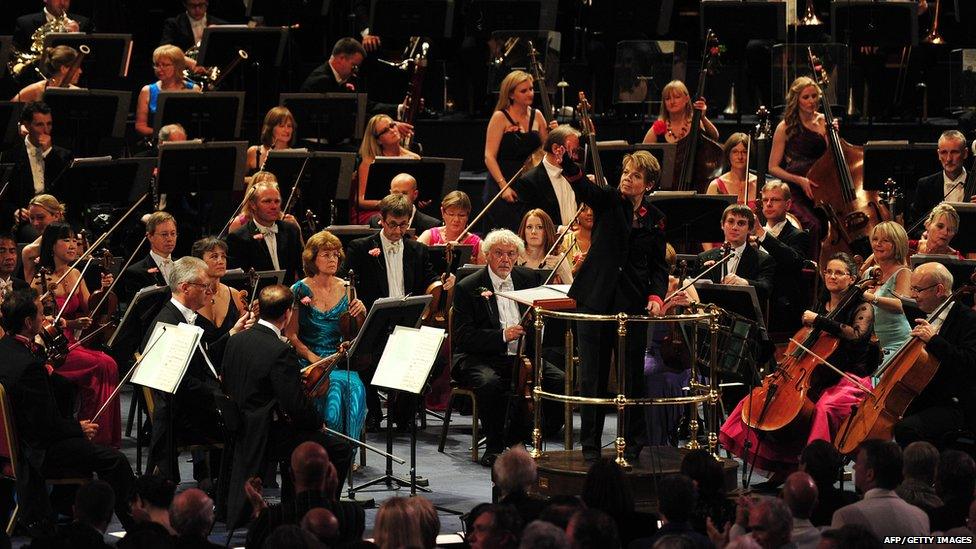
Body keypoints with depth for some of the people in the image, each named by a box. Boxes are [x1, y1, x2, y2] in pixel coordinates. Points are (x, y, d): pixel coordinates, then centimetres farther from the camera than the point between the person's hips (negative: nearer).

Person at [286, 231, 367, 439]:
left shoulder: (345, 289, 10)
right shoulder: (300, 291, 0)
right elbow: (291, 335, -2)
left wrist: (362, 312, -6)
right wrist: (311, 357, -16)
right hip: (309, 361, -3)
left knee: (355, 387, -28)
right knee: (336, 385, -32)